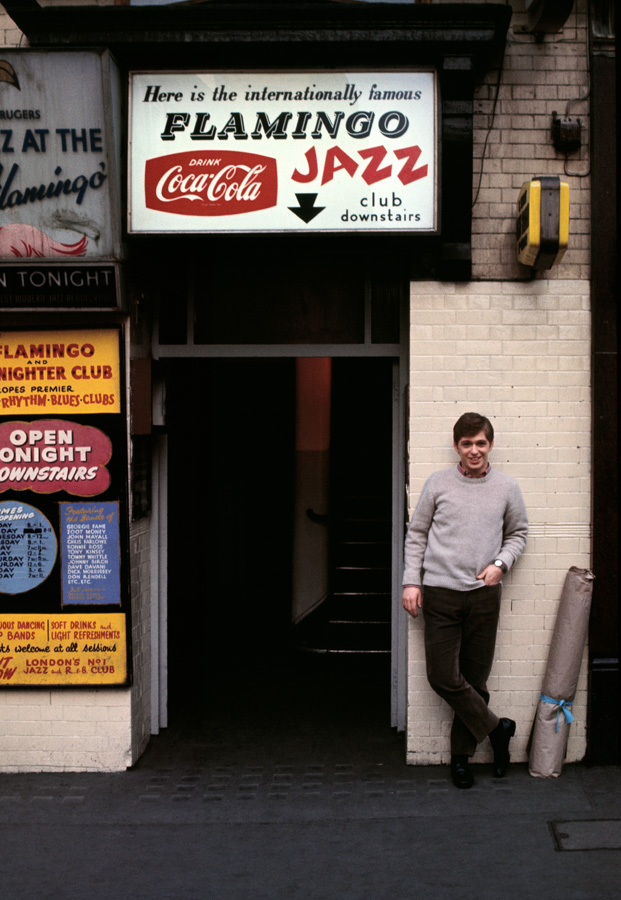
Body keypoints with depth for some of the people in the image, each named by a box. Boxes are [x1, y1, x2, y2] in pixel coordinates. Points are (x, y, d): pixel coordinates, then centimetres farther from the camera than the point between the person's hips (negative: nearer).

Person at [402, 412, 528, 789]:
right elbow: (417, 534, 8)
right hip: (439, 591, 0)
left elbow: (519, 533, 16)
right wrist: (411, 581, 1)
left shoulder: (507, 487, 5)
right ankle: (496, 728, 14)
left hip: (484, 593, 1)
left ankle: (462, 754, 20)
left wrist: (500, 563, -2)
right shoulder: (438, 483, 3)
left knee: (475, 678, 5)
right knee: (443, 676, -5)